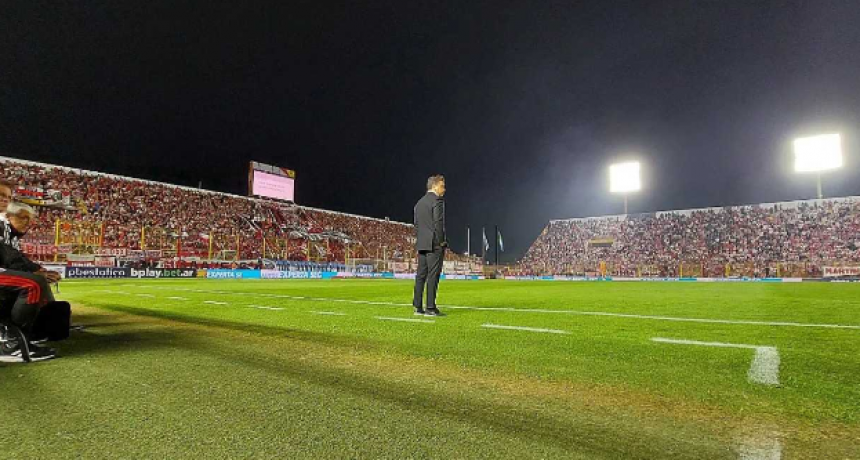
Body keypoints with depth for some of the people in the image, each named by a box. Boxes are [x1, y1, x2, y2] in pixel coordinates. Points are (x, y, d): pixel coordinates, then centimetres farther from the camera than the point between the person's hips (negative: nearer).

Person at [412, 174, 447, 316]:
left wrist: (419, 242, 16)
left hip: (422, 245, 8)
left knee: (421, 275, 8)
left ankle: (418, 307, 11)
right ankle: (431, 308, -6)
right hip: (435, 244, -8)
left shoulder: (419, 203, 18)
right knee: (433, 275, -6)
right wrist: (441, 243, -10)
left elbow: (416, 225, 16)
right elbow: (438, 223, -15)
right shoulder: (437, 201, -8)